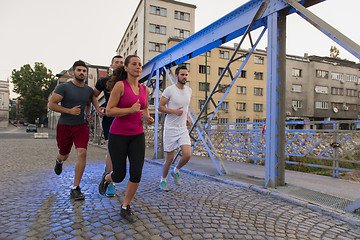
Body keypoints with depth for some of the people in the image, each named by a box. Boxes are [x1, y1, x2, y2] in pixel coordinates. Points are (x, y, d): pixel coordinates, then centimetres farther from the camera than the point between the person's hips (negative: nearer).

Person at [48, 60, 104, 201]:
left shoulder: (88, 90, 4)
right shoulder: (64, 87, -10)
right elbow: (51, 104, -12)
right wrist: (69, 111, -23)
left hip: (81, 126, 2)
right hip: (64, 126, -2)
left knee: (82, 153, -16)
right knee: (64, 155, 16)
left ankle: (75, 189, -7)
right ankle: (59, 161, 59)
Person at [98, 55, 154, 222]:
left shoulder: (145, 89, 5)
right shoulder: (120, 85, -11)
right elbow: (109, 111, -13)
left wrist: (148, 118, 1)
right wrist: (130, 110, -27)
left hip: (137, 136, 4)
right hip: (118, 135, -4)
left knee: (136, 174, -7)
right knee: (119, 177, 5)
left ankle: (125, 208, 15)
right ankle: (107, 178, 43)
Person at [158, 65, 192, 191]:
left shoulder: (189, 90, 9)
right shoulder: (169, 90, -10)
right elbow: (160, 107, -8)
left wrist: (187, 117, 9)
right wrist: (174, 111, -21)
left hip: (183, 129, 5)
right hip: (170, 129, -5)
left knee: (187, 155, -11)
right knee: (170, 158, 3)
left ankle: (176, 171, 20)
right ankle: (163, 180, 28)